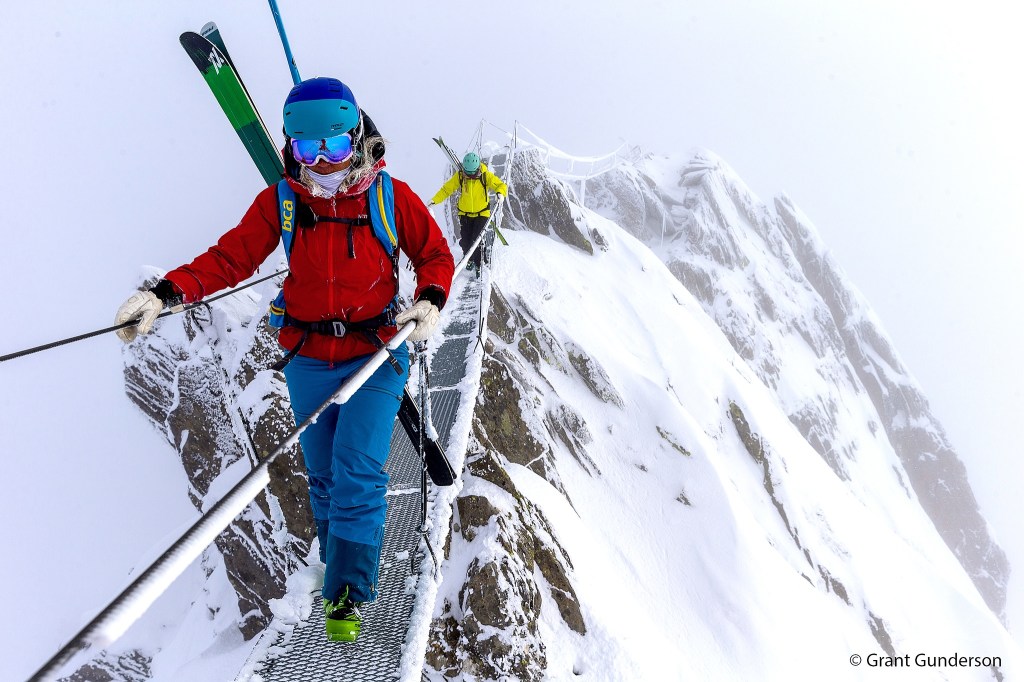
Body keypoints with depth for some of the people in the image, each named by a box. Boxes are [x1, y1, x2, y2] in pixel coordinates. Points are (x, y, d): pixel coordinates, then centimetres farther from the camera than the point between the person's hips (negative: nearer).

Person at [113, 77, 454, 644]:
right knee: (323, 475, 13)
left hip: (375, 355, -2)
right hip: (308, 359, 3)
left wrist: (429, 302, -16)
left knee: (357, 474, -10)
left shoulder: (390, 196, -8)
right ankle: (339, 565, 34)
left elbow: (435, 257, 3)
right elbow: (231, 257, -6)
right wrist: (168, 292, -21)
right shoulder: (280, 202, -5)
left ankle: (347, 593, 0)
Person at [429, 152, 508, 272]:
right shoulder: (459, 176, -8)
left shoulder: (486, 176, -13)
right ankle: (469, 259, 32)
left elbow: (501, 185, -14)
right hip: (465, 214, 2)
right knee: (465, 241, 3)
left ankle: (479, 265, 3)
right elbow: (446, 189, -3)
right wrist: (434, 201, -15)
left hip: (482, 213, -2)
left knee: (478, 241, -13)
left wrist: (500, 193, -38)